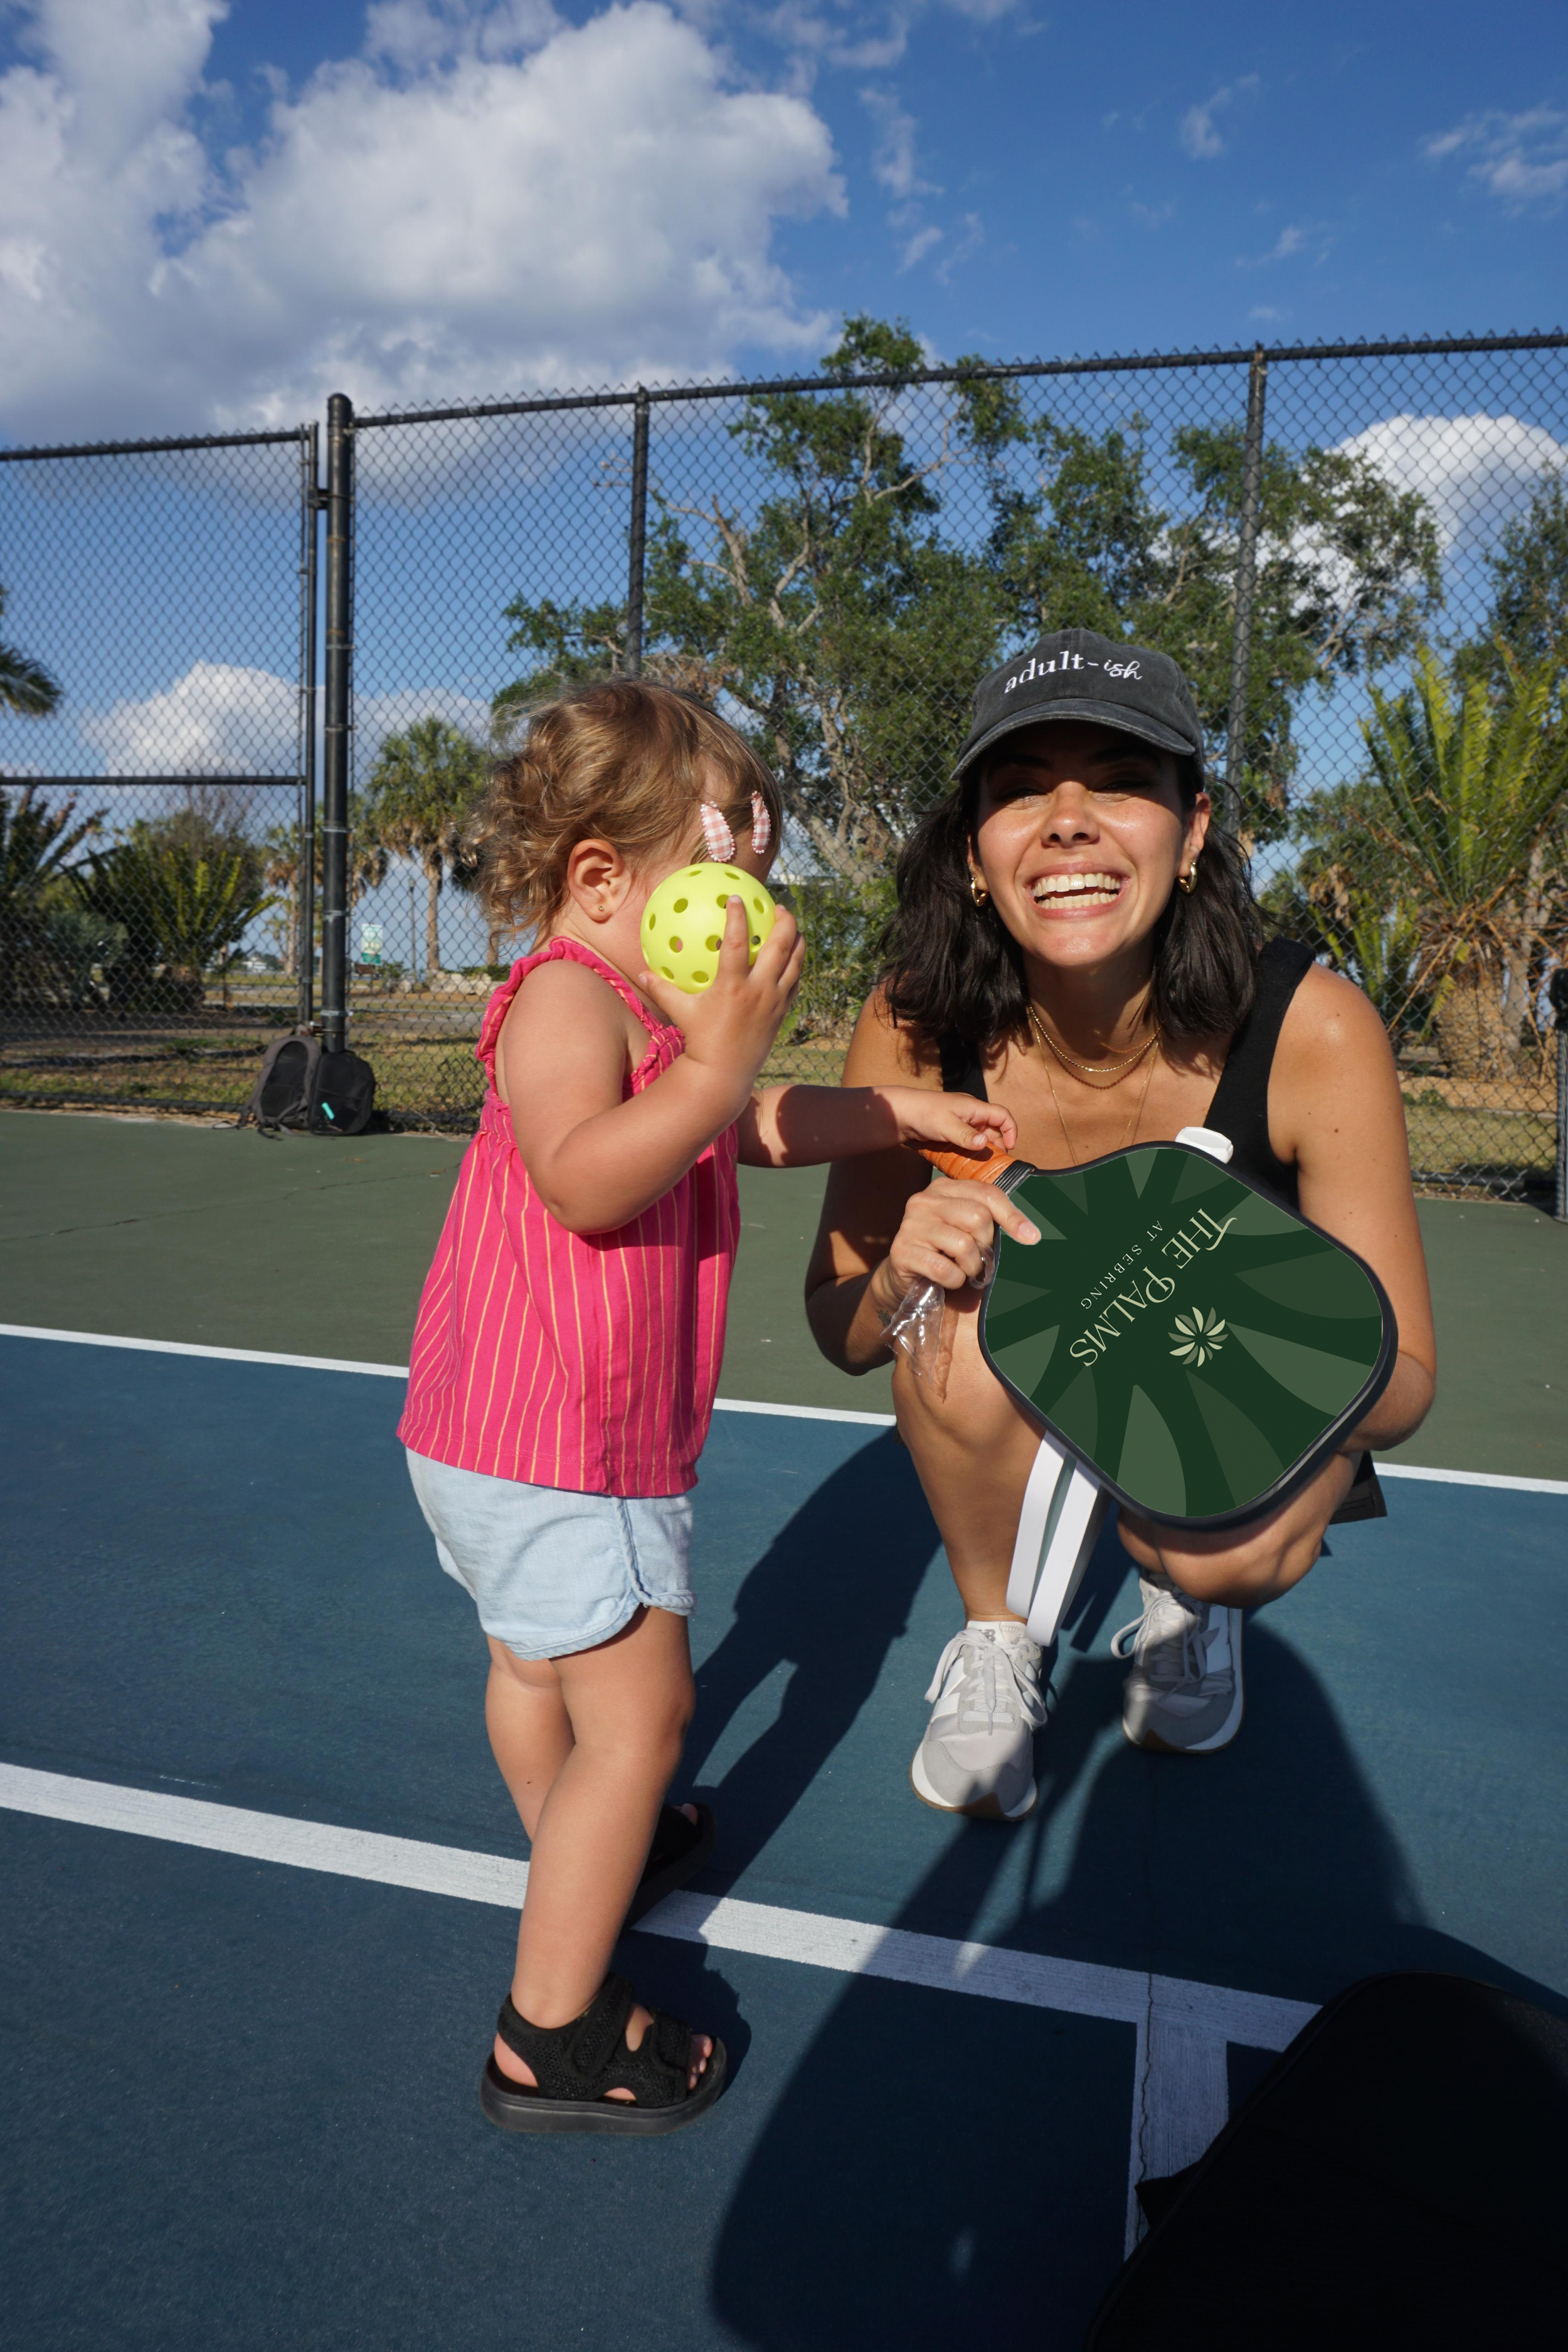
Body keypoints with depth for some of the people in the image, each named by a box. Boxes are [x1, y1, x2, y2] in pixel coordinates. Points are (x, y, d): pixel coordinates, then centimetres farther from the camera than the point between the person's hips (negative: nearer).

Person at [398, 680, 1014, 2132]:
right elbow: (585, 1179, -35)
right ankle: (552, 2038, 9)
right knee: (638, 1711, -4)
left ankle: (584, 1854, 51)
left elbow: (762, 1128, 23)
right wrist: (718, 1063, -43)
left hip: (514, 1431, 11)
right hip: (552, 1438, -11)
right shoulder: (566, 996, -19)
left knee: (536, 1658, 28)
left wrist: (908, 1112, 18)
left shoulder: (642, 1011, 13)